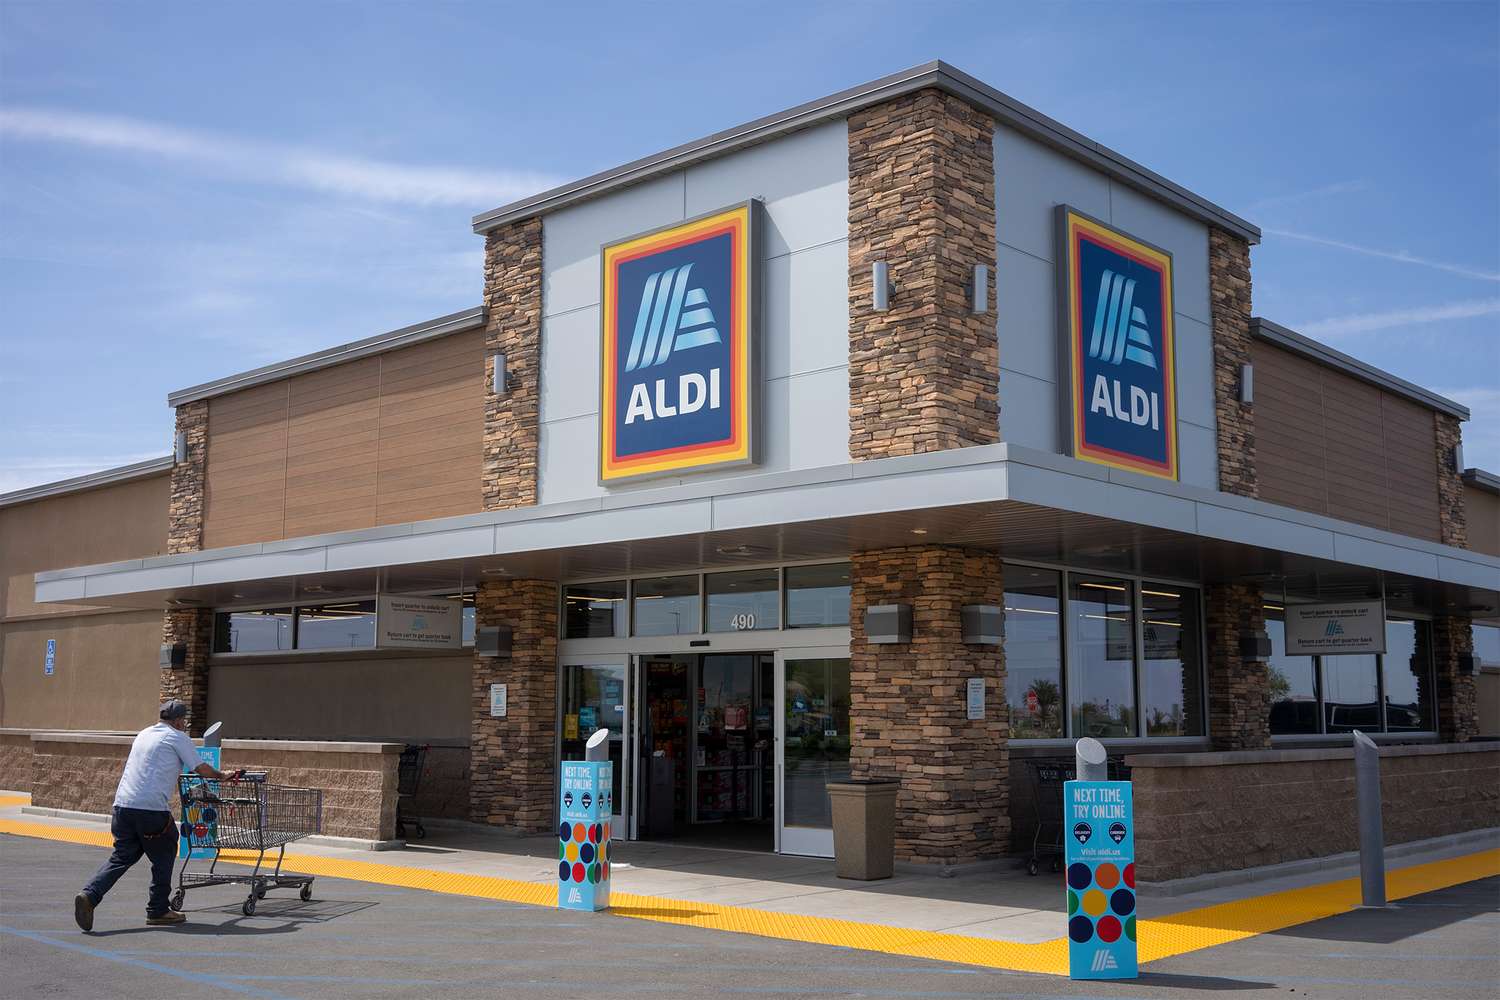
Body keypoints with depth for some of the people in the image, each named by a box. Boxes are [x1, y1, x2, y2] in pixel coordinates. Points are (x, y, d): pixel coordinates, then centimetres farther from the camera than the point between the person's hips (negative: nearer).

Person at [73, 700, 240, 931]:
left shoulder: (143, 735, 24)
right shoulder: (177, 738, 2)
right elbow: (200, 768, 2)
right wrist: (222, 776, 20)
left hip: (123, 804, 6)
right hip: (153, 808, -6)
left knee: (121, 857, 9)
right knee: (163, 857, 9)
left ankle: (89, 895, -9)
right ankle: (158, 910, 13)